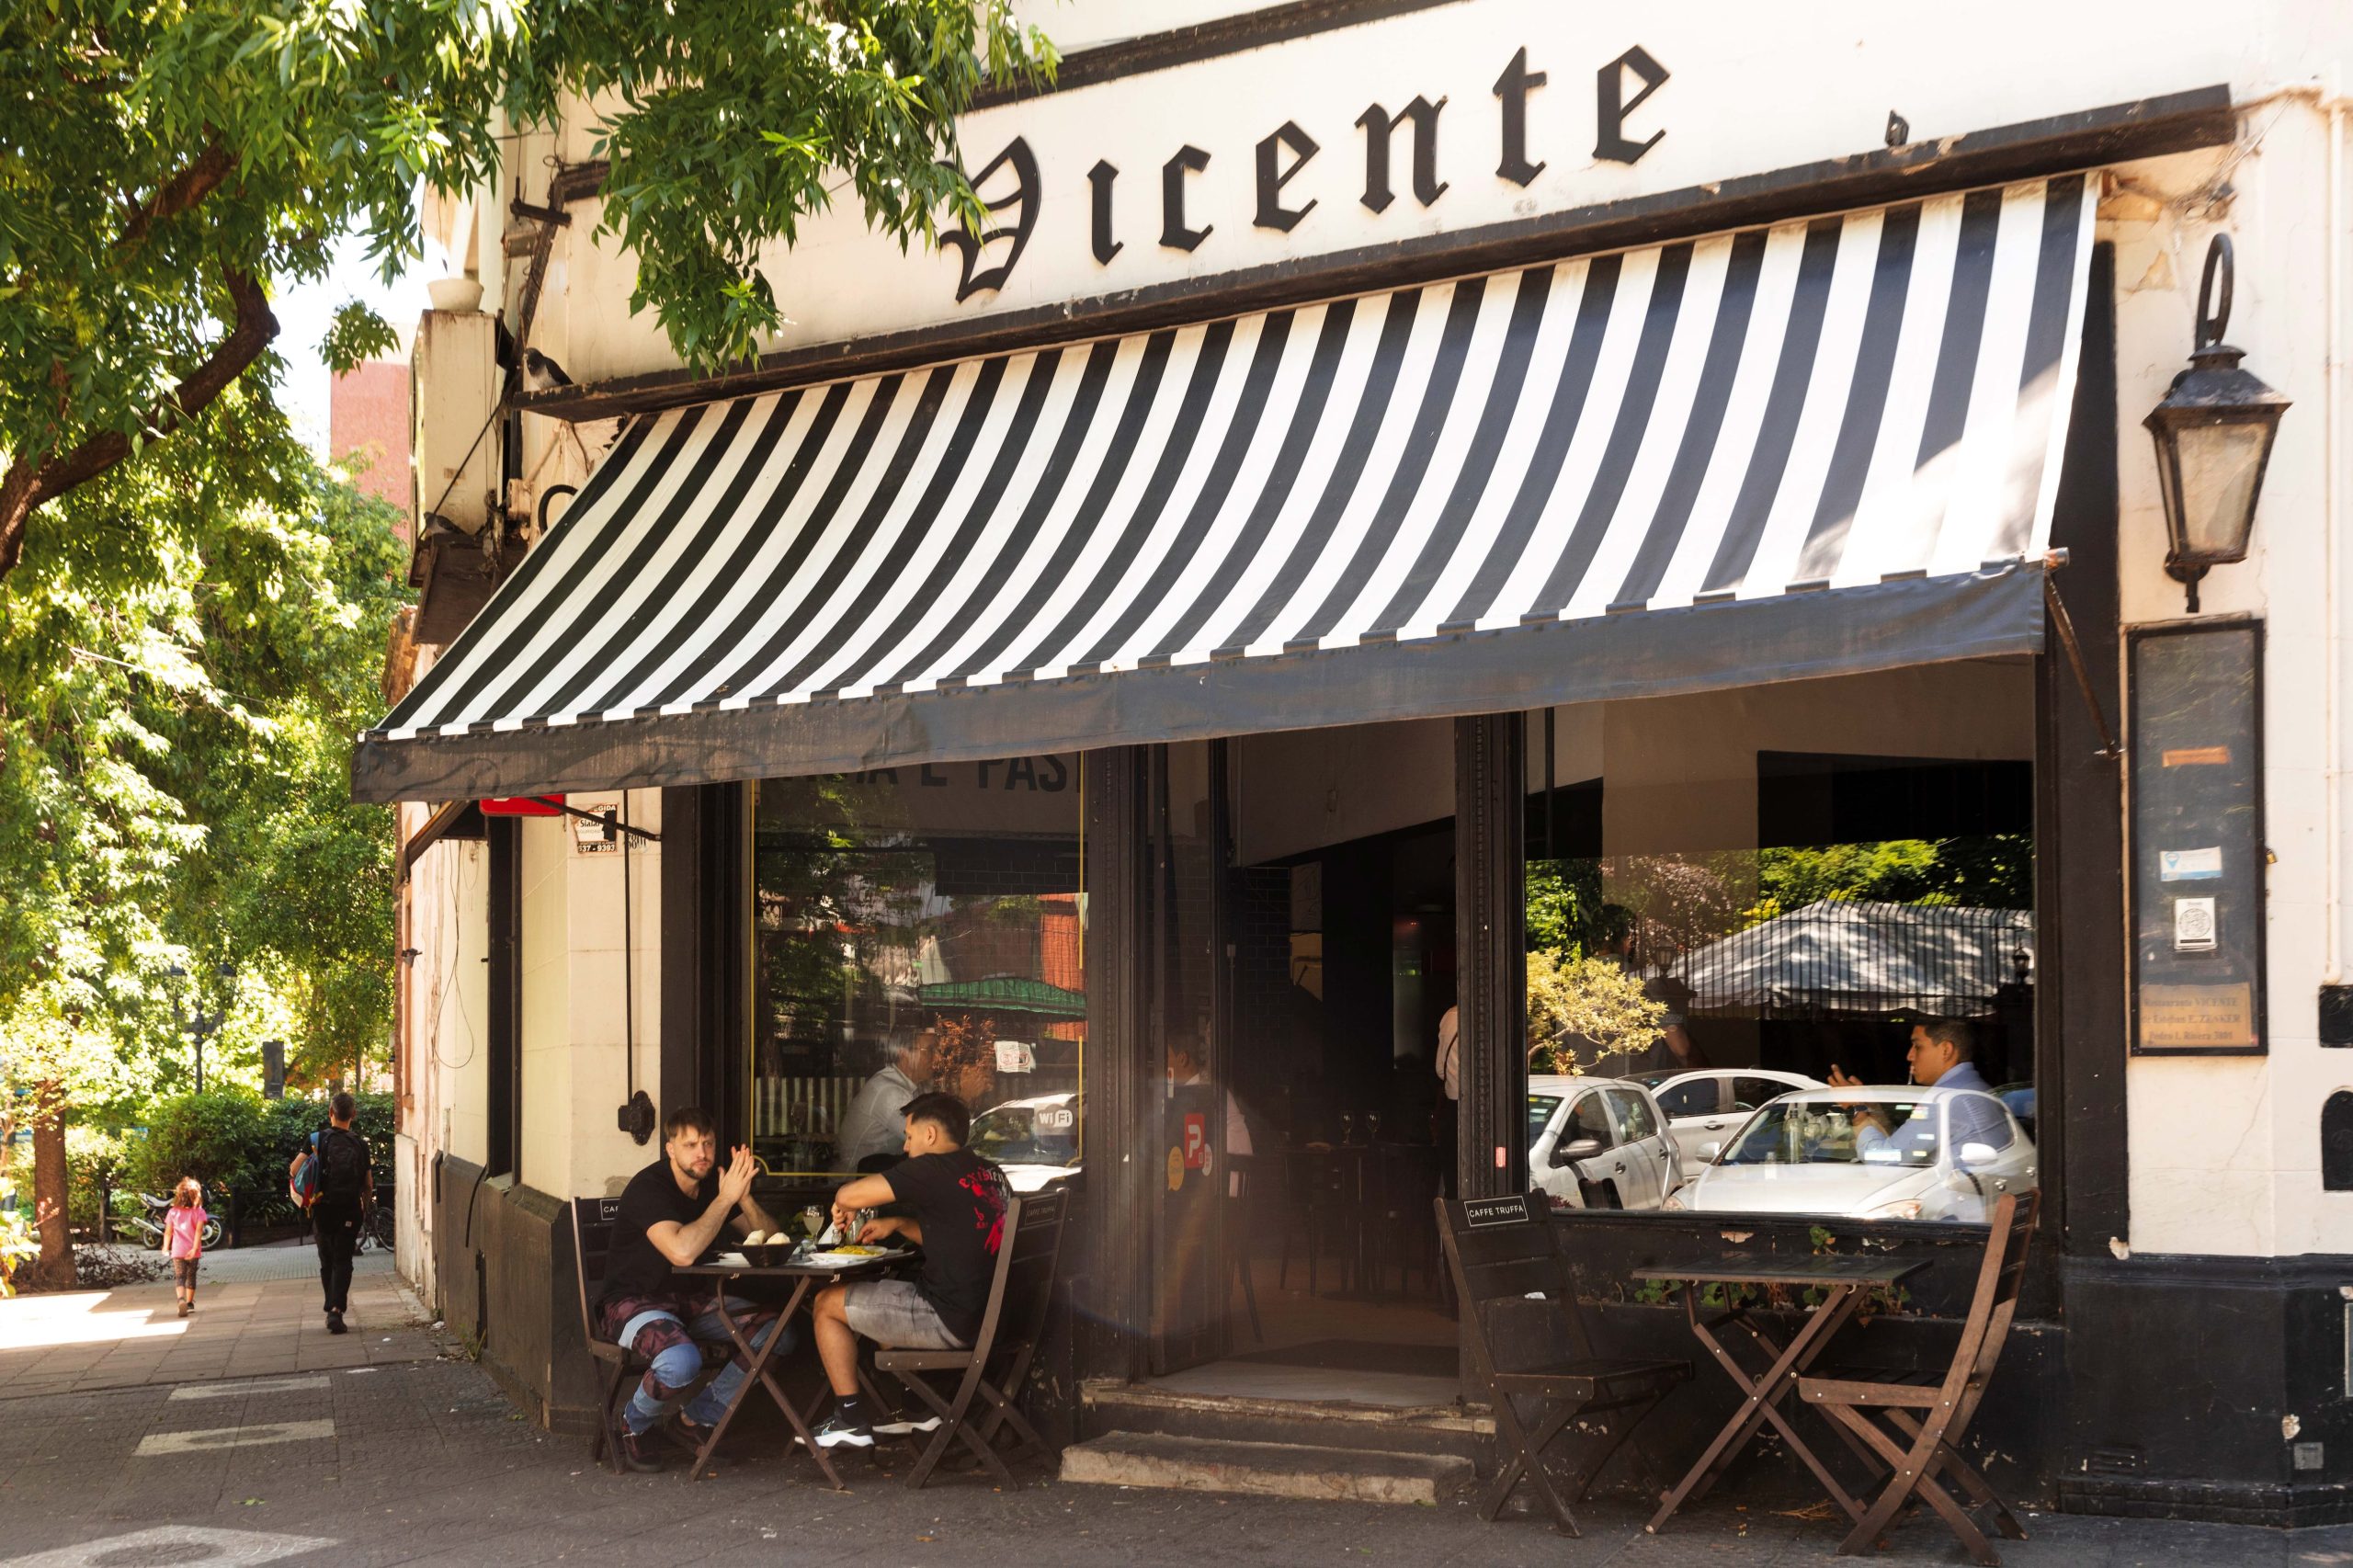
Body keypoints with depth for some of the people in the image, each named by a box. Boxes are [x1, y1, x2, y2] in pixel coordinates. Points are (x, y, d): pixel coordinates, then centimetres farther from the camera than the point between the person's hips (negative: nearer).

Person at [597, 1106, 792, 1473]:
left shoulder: (715, 1182, 4)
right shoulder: (648, 1187, -19)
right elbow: (682, 1252, -35)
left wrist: (744, 1198, -17)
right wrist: (726, 1199, -28)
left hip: (690, 1299, 7)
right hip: (632, 1302, -7)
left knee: (776, 1333, -12)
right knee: (682, 1361, -37)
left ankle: (699, 1416, 5)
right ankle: (632, 1426, -3)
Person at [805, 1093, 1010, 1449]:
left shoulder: (934, 1170, -15)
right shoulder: (990, 1174, 10)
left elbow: (848, 1195, -16)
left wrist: (844, 1207, 6)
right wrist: (899, 1224, 17)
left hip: (951, 1320, -9)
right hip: (986, 1313, 9)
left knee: (827, 1304, 9)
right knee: (871, 1299, 32)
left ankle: (850, 1420, 12)